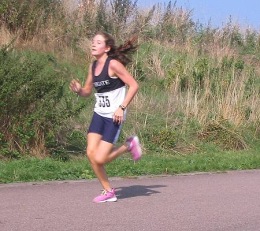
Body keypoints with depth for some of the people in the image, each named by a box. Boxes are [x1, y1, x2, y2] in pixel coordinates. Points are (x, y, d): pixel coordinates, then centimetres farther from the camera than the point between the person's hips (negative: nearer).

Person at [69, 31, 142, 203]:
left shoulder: (113, 64, -14)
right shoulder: (93, 66, 7)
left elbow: (134, 85, -16)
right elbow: (87, 91, 17)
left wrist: (122, 108, -20)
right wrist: (78, 90, -6)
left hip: (114, 116, -7)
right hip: (99, 114, 7)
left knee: (100, 159, -11)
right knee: (91, 154, -3)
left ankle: (129, 146, 15)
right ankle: (108, 192, 13)